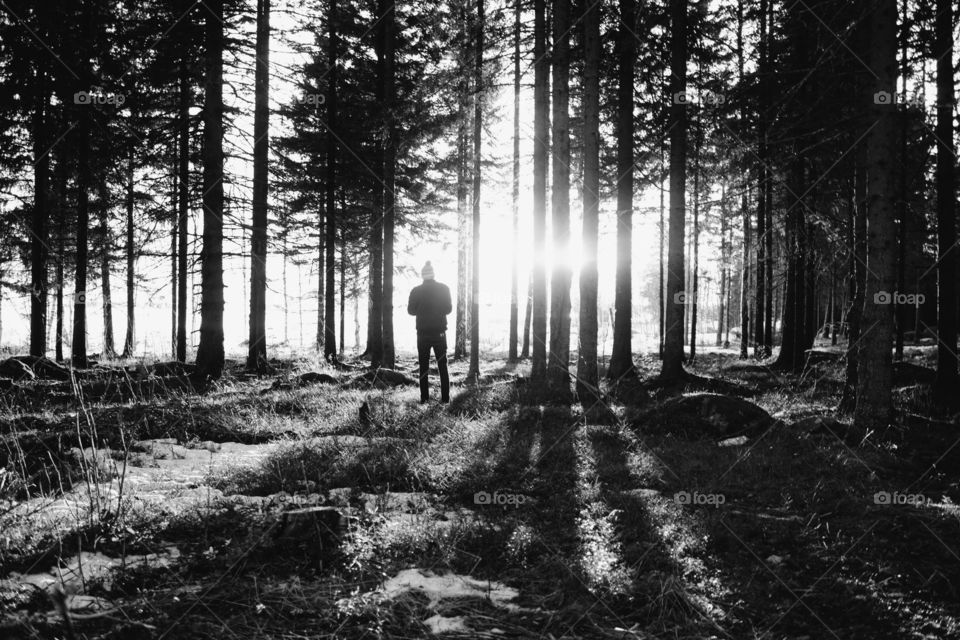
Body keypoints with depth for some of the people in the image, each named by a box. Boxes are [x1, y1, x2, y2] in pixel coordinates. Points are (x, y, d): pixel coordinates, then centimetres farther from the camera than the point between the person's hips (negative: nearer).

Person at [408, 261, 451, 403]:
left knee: (424, 367, 6)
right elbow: (448, 309, 1)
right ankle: (445, 397, 2)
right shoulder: (444, 289, -4)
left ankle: (424, 397, 3)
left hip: (423, 333, -1)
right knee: (442, 366, 7)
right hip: (440, 332, 1)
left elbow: (411, 310, -1)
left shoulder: (416, 291, -6)